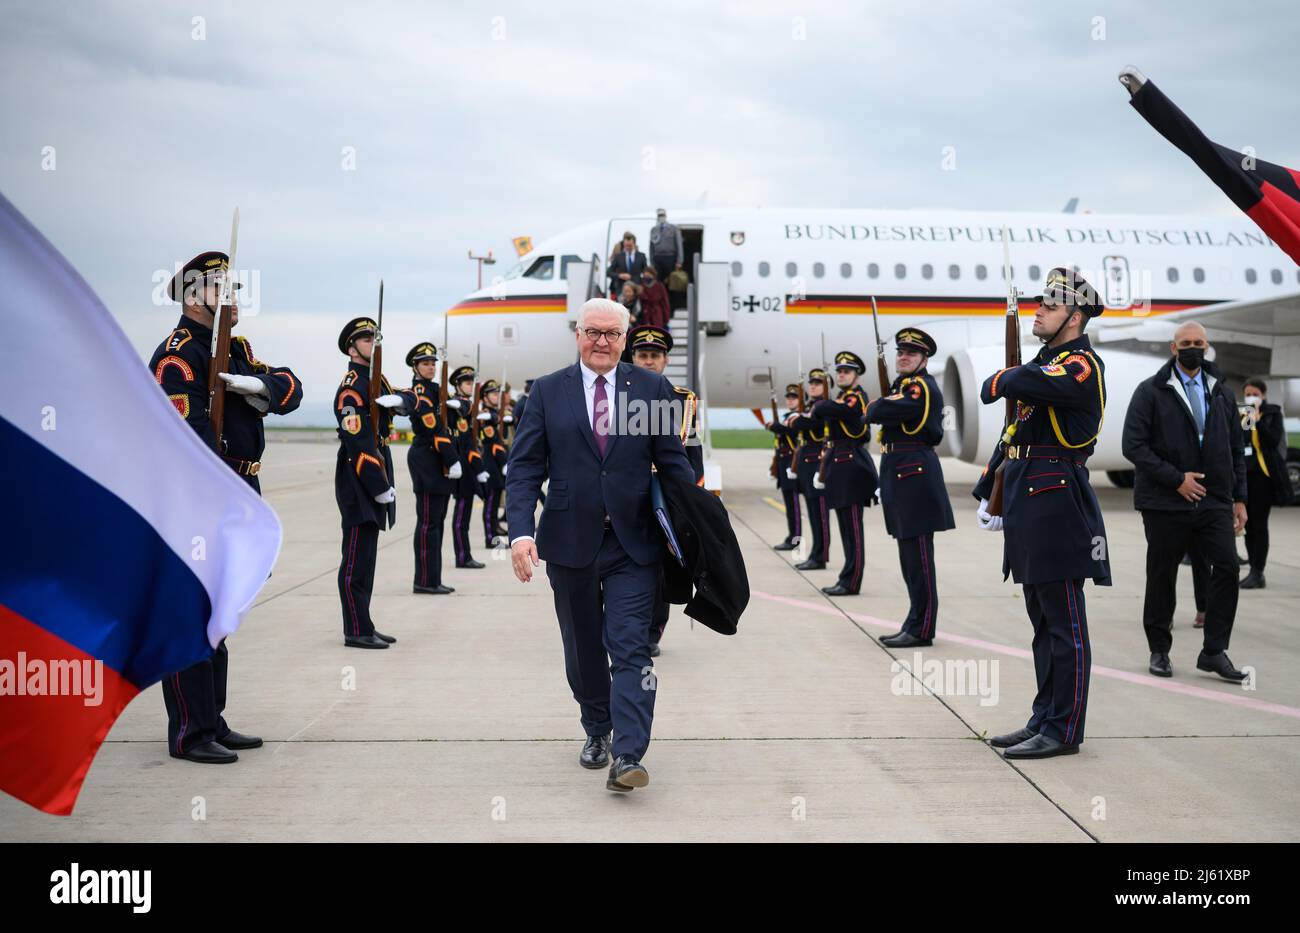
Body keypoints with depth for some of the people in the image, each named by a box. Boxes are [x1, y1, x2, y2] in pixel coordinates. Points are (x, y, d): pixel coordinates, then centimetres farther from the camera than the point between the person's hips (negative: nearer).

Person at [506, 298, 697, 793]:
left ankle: (627, 756, -11)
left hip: (633, 544, -1)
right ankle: (597, 732, 34)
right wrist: (521, 531, -15)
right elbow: (524, 468, -2)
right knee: (583, 649, 15)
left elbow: (673, 462, 4)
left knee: (630, 648, -9)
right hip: (569, 542, 2)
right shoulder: (547, 391, 3)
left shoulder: (652, 388, 3)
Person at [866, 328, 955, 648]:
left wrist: (875, 407, 0)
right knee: (910, 555, 13)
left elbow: (878, 413, -20)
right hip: (902, 476, 10)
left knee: (918, 555, -6)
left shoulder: (921, 387, -12)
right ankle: (916, 623, 20)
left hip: (915, 475, -10)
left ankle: (921, 630, -2)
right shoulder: (903, 384, 19)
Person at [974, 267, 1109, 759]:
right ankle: (1044, 719, 21)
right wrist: (985, 492, 17)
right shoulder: (1045, 363, 19)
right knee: (1043, 621, 13)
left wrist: (997, 382, -6)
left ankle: (1063, 731, 3)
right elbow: (1016, 432, 22)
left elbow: (1017, 384, -30)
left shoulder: (1082, 366, -11)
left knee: (1064, 624, -3)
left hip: (1057, 506, -10)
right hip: (1028, 508, 10)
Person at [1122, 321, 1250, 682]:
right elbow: (1133, 445, -9)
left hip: (1214, 502, 3)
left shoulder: (1222, 393, 12)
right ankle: (1159, 651, 20)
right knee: (1161, 578, 5)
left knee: (1227, 567, -10)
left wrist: (1239, 497, 8)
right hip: (1165, 503, -3)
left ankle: (1214, 651, 0)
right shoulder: (1150, 391, -1)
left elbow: (1236, 449, 15)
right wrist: (1176, 479, -14)